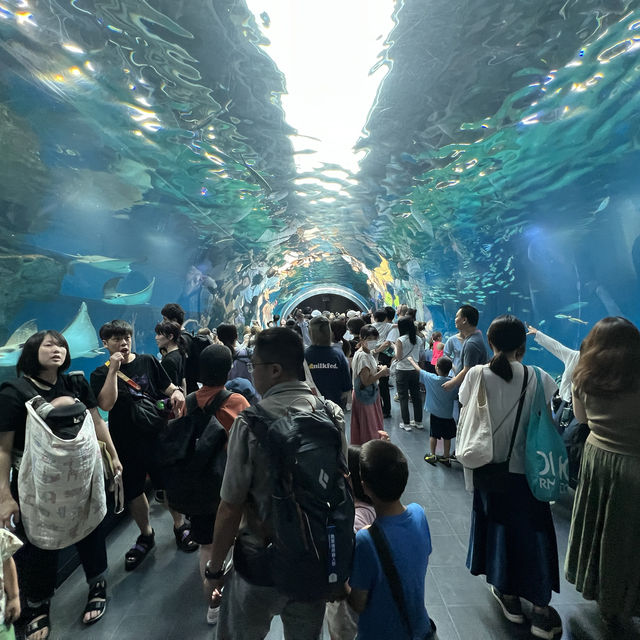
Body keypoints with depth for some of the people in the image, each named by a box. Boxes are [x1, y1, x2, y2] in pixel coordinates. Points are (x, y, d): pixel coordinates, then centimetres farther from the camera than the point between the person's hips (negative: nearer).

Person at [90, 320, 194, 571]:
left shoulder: (148, 361, 0)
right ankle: (146, 536, 39)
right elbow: (106, 404, -17)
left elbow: (168, 387, 2)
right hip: (126, 442, 1)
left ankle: (180, 527, 32)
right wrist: (113, 369, -19)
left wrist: (176, 392, -21)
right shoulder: (101, 374, -1)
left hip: (157, 434, 0)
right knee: (133, 492, 15)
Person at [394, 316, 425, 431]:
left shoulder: (400, 340, -15)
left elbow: (398, 357, -15)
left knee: (403, 397, 4)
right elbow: (421, 355, 7)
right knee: (416, 396, 15)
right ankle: (418, 421, 25)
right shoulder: (419, 339, 0)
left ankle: (406, 423, 9)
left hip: (402, 371, -5)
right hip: (415, 370, 5)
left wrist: (394, 347, 0)